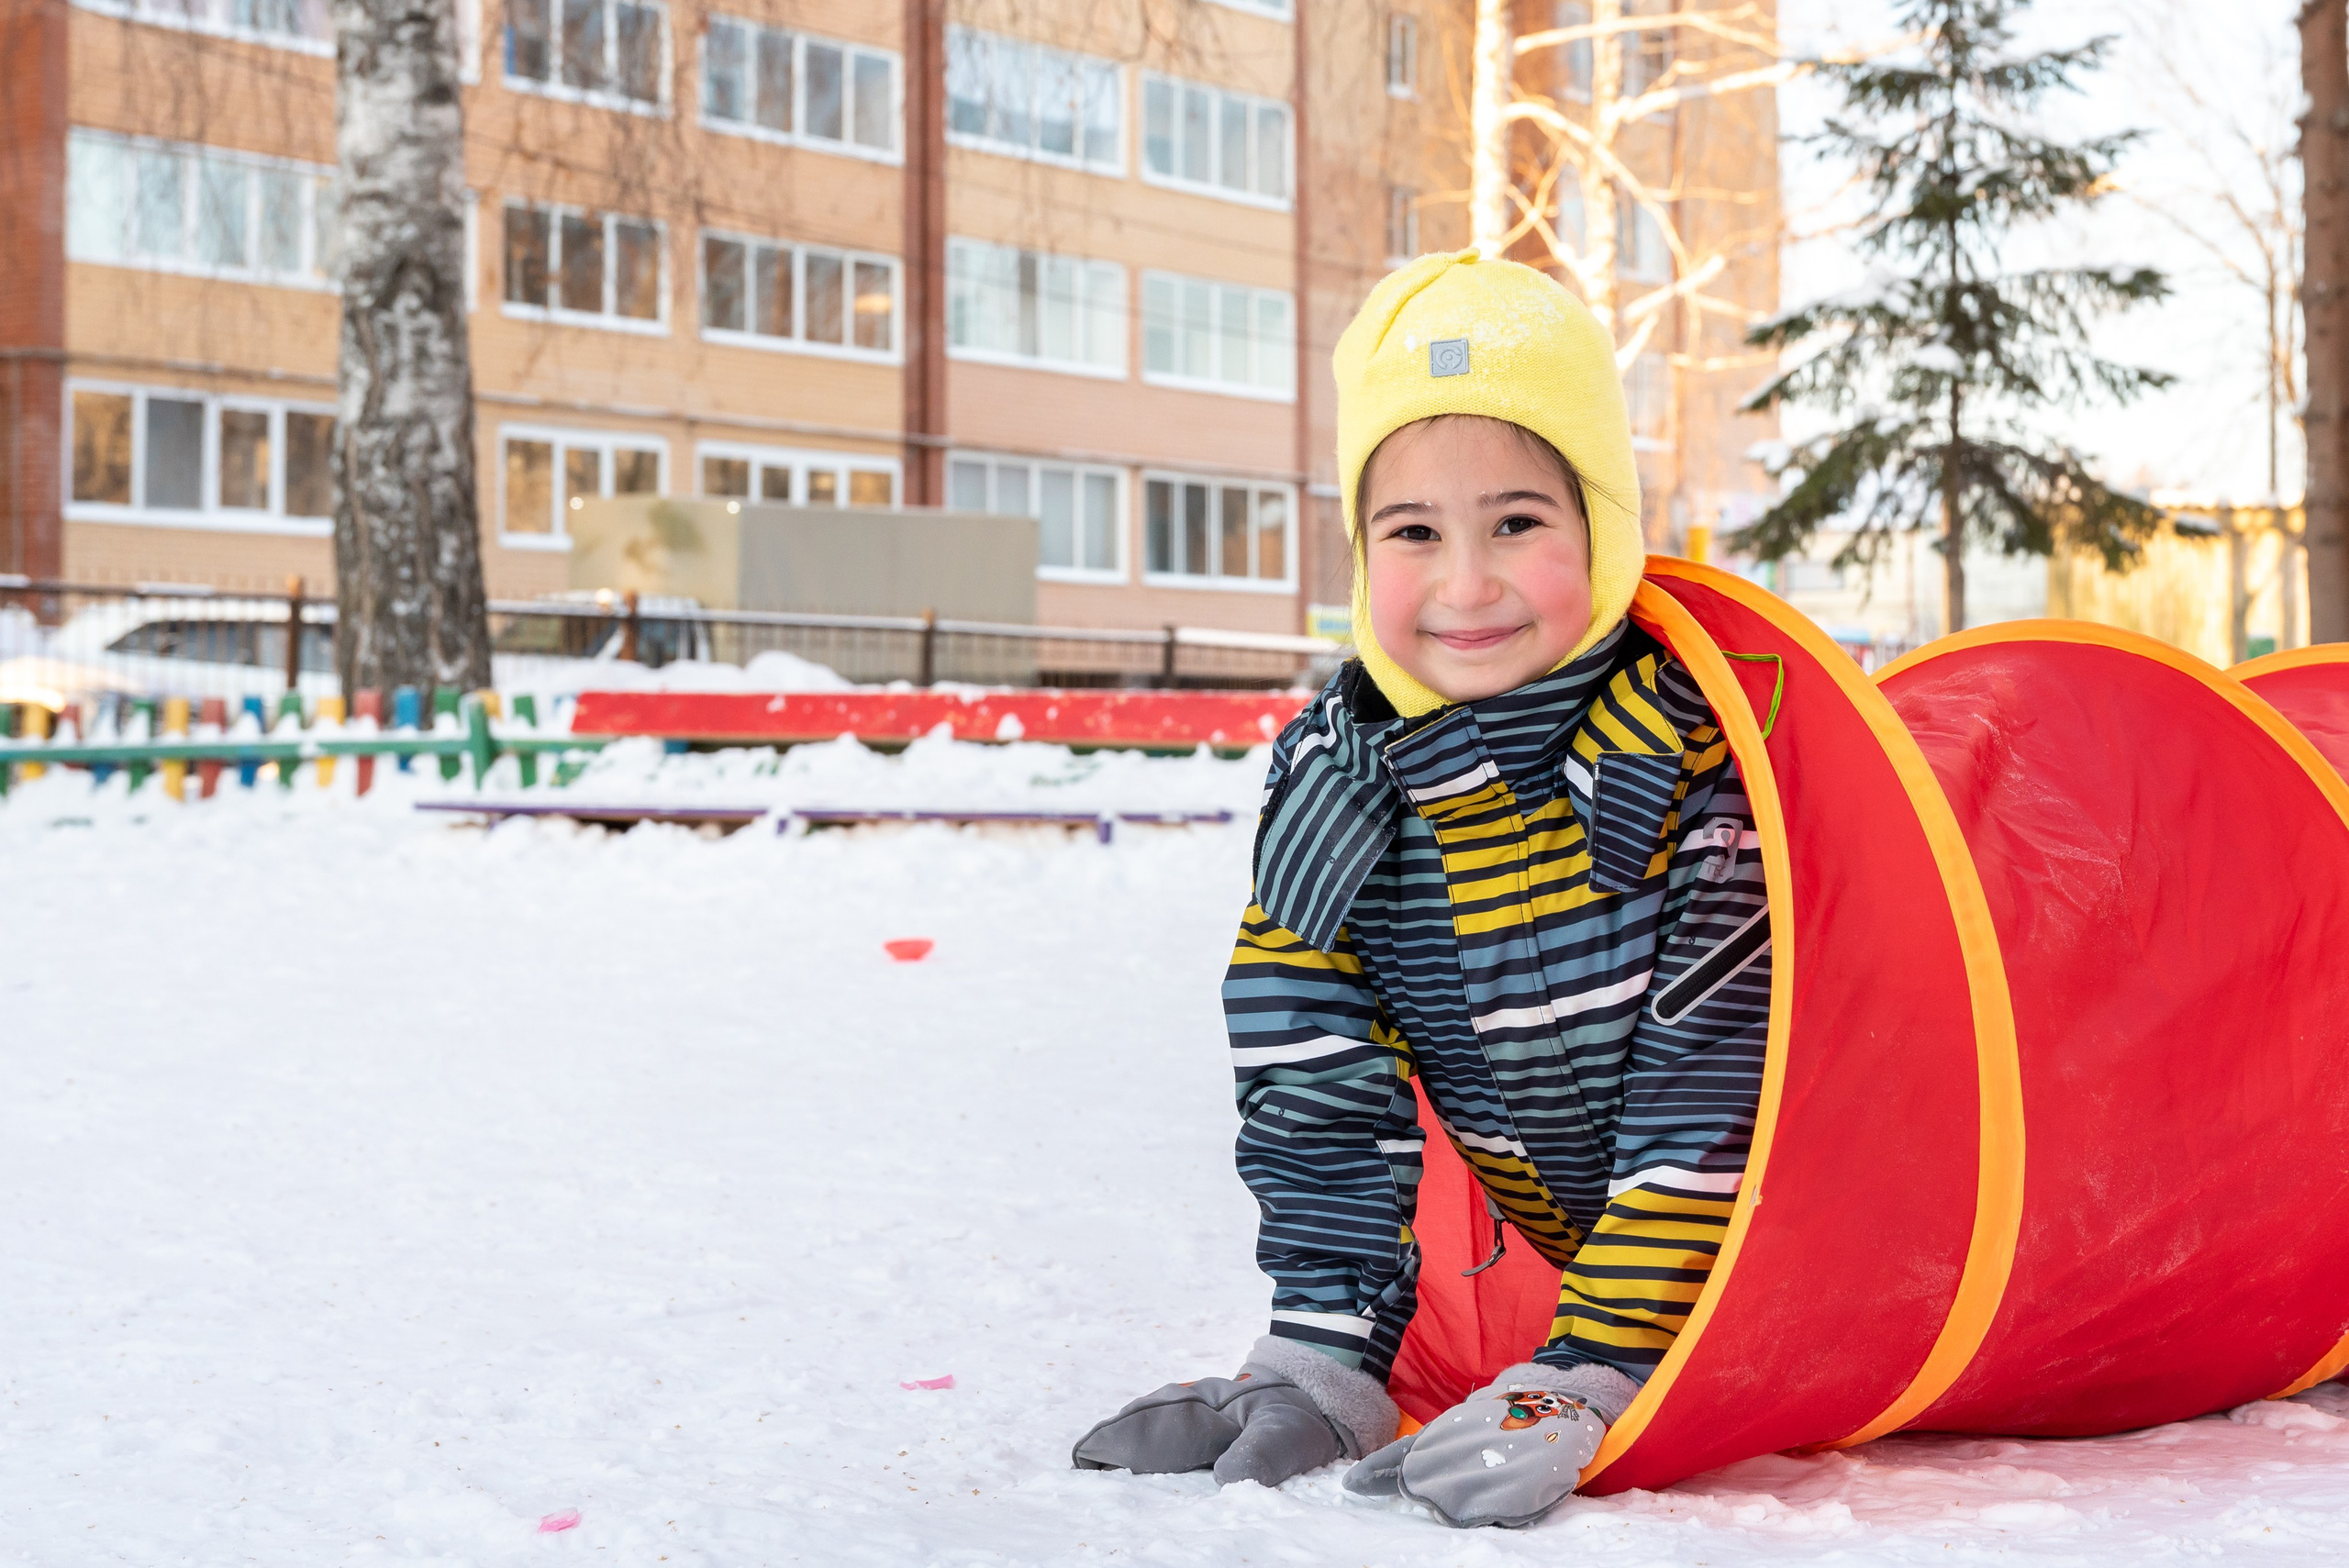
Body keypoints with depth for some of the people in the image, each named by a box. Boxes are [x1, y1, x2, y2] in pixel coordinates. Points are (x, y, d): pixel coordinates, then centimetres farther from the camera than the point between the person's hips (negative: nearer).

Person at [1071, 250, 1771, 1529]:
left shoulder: (1697, 752, -25)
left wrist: (1584, 1382, -29)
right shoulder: (1331, 779, -13)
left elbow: (1710, 1096, -26)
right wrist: (1324, 1361, -14)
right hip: (1574, 1245, 4)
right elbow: (1321, 1095, -8)